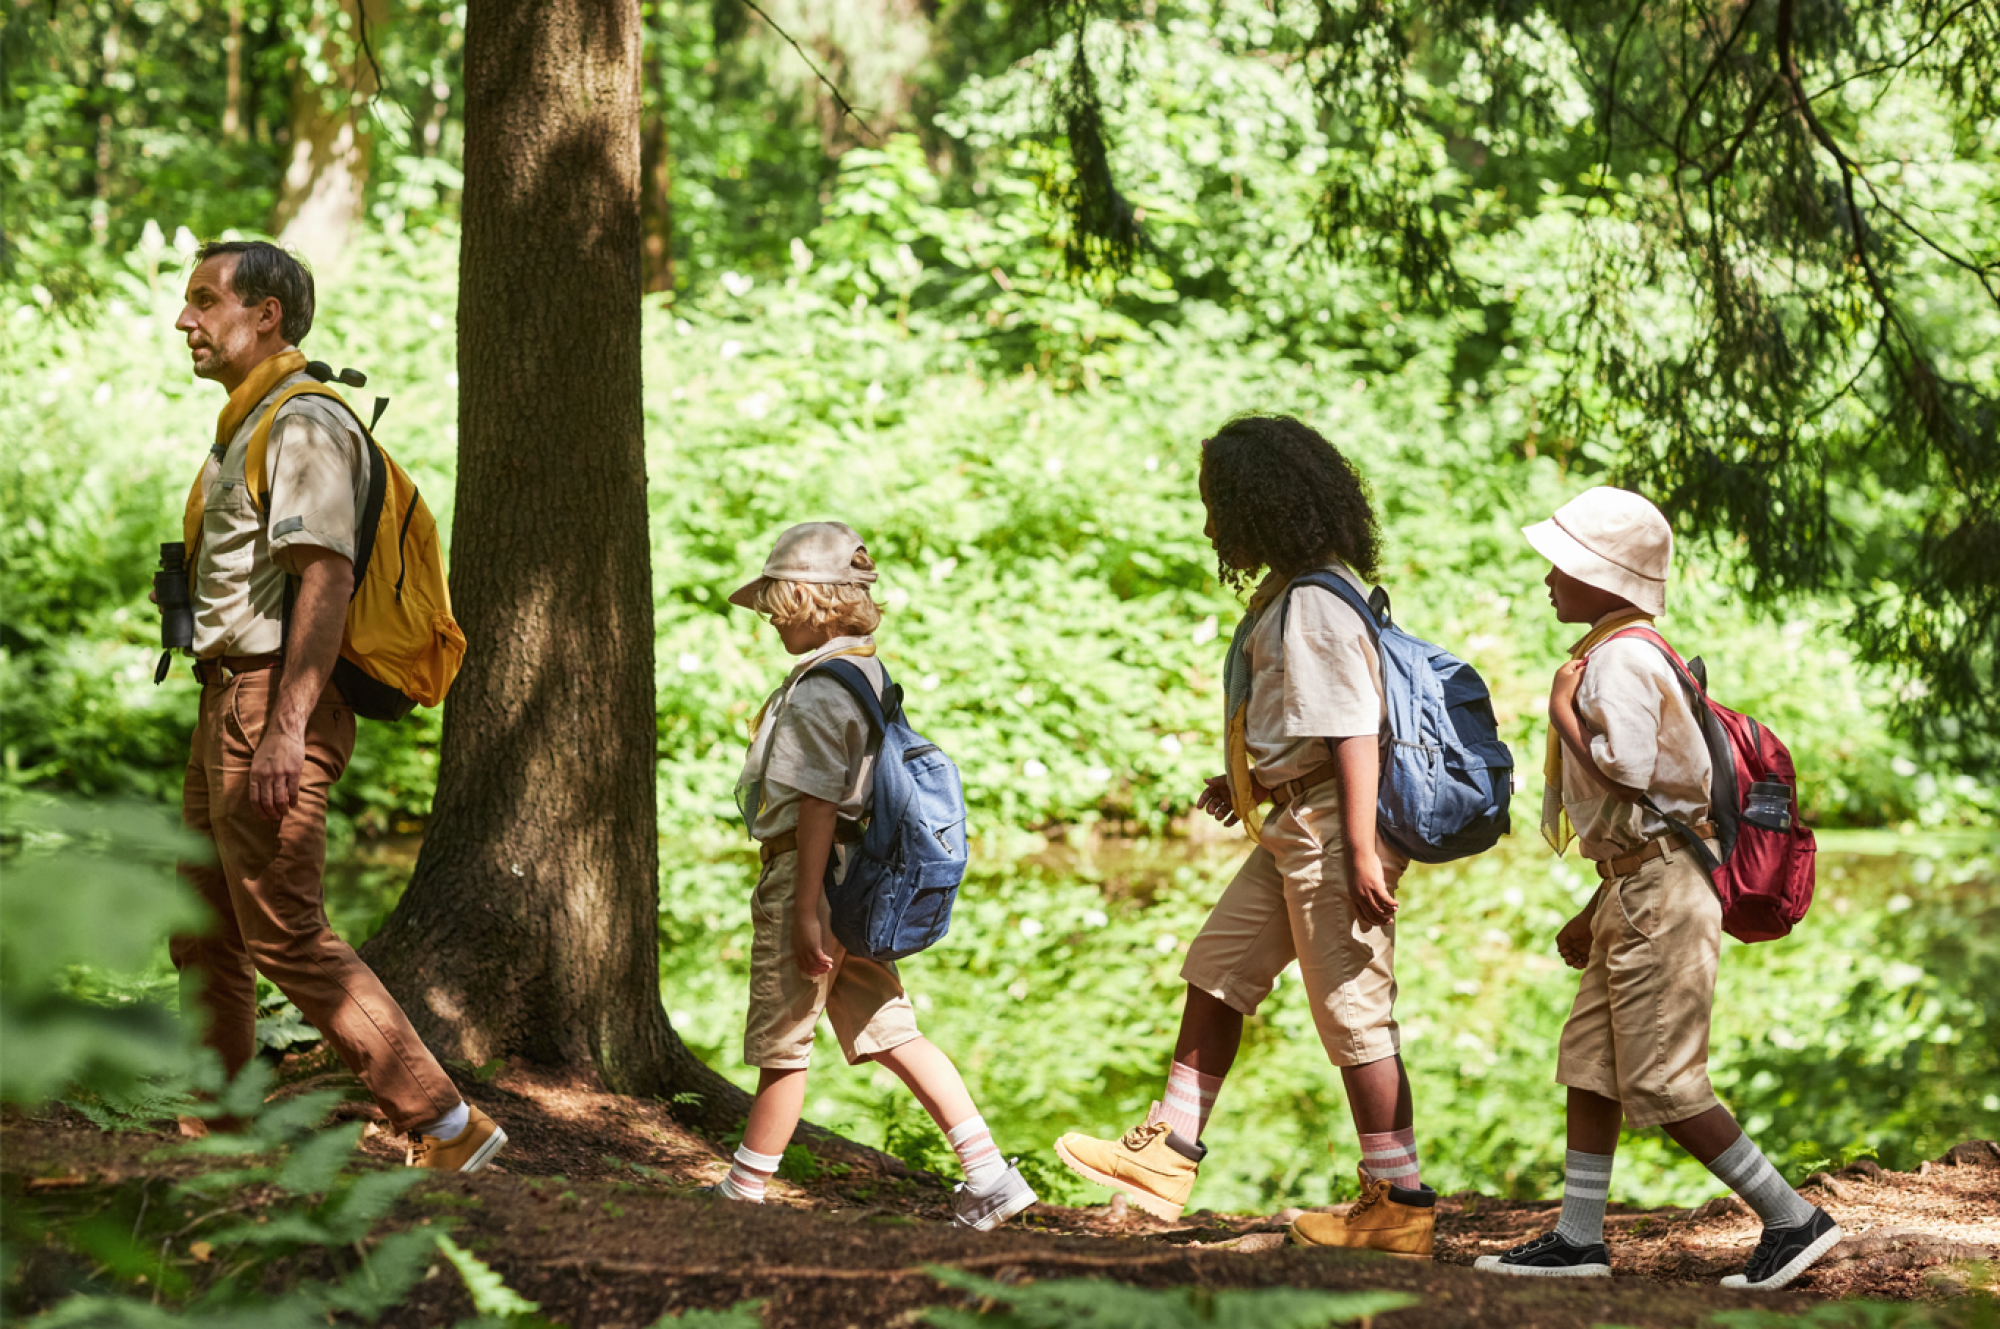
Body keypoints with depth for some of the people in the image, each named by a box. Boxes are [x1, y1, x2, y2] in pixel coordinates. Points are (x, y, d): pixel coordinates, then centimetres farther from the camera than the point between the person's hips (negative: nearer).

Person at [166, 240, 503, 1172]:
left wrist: (285, 729, -30)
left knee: (286, 937, -12)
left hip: (274, 705, -11)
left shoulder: (305, 425, -13)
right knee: (205, 936, 15)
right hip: (230, 707, 11)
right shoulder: (243, 428, 20)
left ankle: (445, 1126, -12)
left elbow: (325, 578, -23)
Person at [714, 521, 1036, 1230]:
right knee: (889, 1033, 9)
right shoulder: (870, 672, 13)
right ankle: (990, 1175, 4)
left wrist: (806, 912, -20)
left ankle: (745, 1190, 12)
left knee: (781, 1041, 1)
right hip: (859, 877, 9)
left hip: (808, 876, -9)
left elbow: (818, 804, -20)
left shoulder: (818, 688, -17)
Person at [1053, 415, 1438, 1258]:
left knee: (1352, 1010, -3)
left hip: (1335, 827, -11)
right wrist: (1258, 784, 21)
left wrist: (1361, 854, -25)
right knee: (1218, 966, 16)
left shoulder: (1314, 606, -19)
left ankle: (1400, 1204, 5)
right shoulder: (1288, 594, 12)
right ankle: (1170, 1155, 23)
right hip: (1297, 823, 11)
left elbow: (1354, 732, -23)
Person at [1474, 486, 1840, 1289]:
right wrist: (1593, 914, 21)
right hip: (1638, 892, 10)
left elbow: (1627, 776, -25)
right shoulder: (1617, 654, 17)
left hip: (1661, 891, -10)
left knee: (1662, 1086, -7)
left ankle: (1793, 1220, -2)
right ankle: (1579, 1239, 14)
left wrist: (1562, 714, -12)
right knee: (1589, 1065, 10)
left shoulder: (1621, 658, -15)